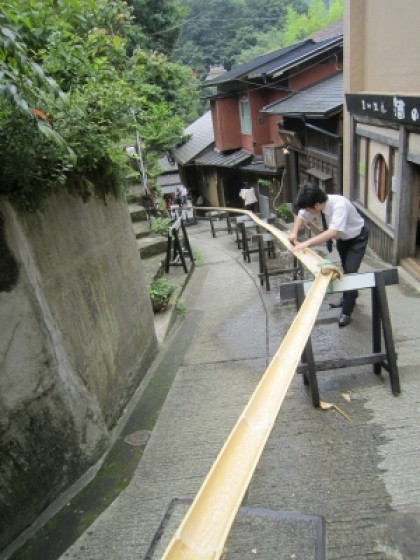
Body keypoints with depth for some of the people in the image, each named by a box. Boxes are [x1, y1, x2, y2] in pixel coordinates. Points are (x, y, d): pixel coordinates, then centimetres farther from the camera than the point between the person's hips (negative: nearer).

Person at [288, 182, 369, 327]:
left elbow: (333, 232, -51)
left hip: (357, 238, -7)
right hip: (342, 238, 7)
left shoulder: (339, 204, -42)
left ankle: (346, 313, 0)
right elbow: (301, 216, -2)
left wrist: (307, 243, -56)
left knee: (350, 272, -12)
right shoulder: (314, 205, -22)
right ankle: (349, 297, 45)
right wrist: (294, 232, -20)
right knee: (345, 270, 20)